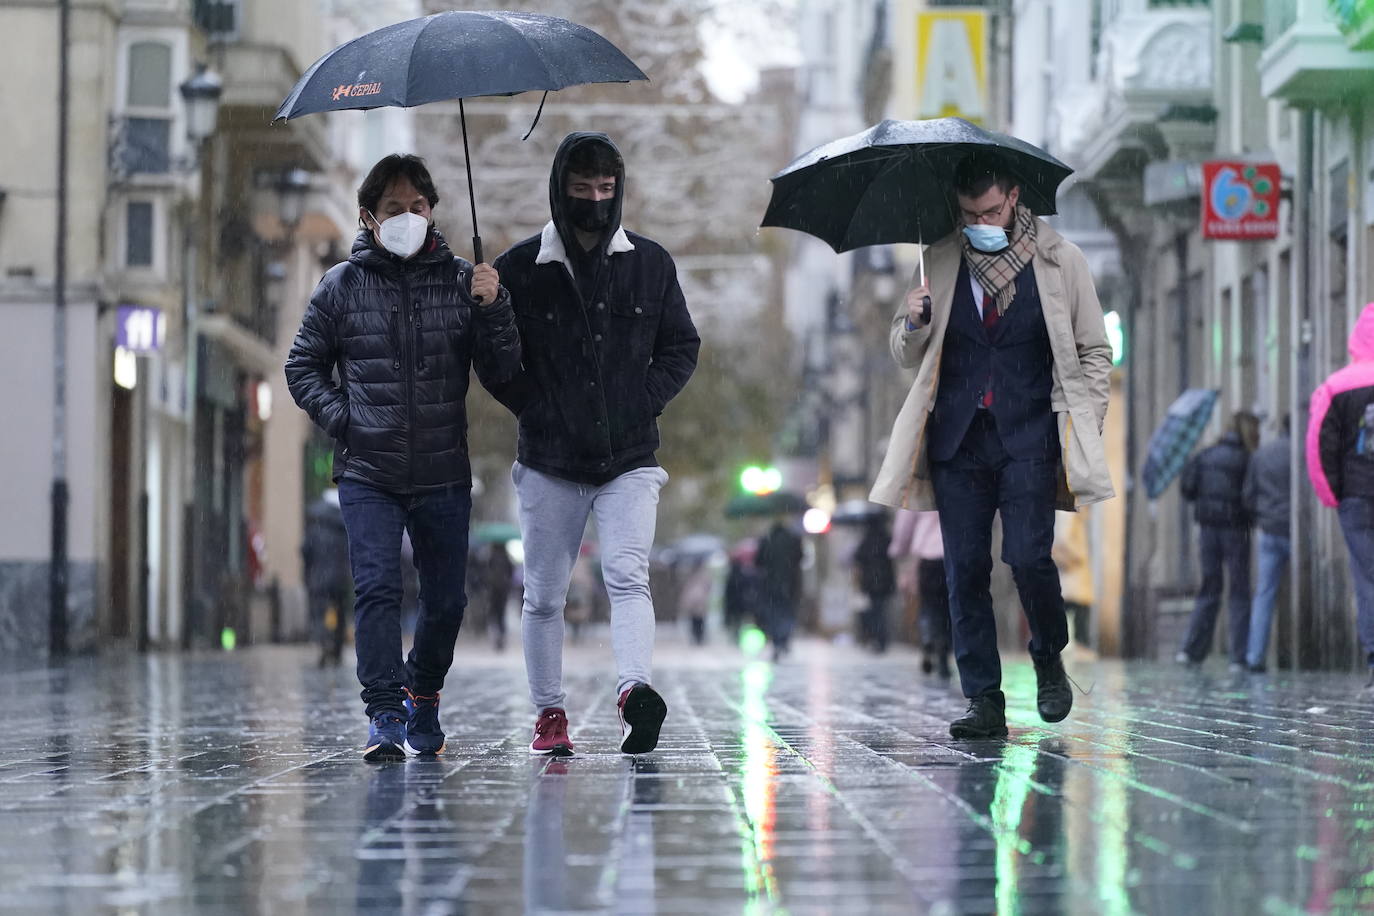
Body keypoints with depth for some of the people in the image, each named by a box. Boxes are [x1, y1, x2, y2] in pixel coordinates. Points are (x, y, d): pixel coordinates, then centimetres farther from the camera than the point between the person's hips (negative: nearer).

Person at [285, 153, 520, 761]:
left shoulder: (459, 280, 4)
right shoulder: (342, 286, 4)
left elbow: (501, 374, 2)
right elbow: (303, 367, 13)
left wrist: (492, 309, -13)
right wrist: (342, 419, -1)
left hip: (444, 475, 1)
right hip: (367, 474, -1)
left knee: (446, 598, 7)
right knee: (377, 588, -15)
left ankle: (424, 694, 31)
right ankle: (386, 715, -13)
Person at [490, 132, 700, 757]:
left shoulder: (651, 264, 7)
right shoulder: (520, 268, 1)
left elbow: (681, 348, 13)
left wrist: (643, 403, -2)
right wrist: (535, 410, -6)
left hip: (629, 457, 0)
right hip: (550, 462, 0)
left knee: (628, 576, -18)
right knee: (544, 595, 5)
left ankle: (634, 692, -30)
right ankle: (549, 713, 16)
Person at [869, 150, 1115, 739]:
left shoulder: (1060, 260, 5)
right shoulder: (940, 263, 10)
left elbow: (1095, 352, 12)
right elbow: (908, 357, 16)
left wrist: (1084, 427, 1)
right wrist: (913, 325, -7)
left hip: (1028, 437, -2)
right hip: (957, 438, 3)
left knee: (1028, 556, -15)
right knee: (965, 569, -1)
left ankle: (1049, 661, 13)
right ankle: (984, 701, 5)